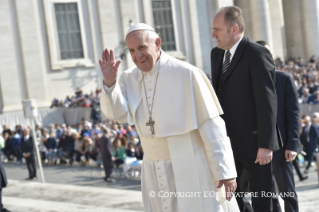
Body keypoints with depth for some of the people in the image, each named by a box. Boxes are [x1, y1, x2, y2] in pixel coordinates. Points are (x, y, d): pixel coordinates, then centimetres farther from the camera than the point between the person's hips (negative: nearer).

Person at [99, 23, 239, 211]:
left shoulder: (185, 74, -13)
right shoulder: (130, 79, 3)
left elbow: (211, 124, -13)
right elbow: (117, 112, -10)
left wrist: (225, 170, -14)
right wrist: (110, 83, -26)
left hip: (190, 167, -5)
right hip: (155, 173, 5)